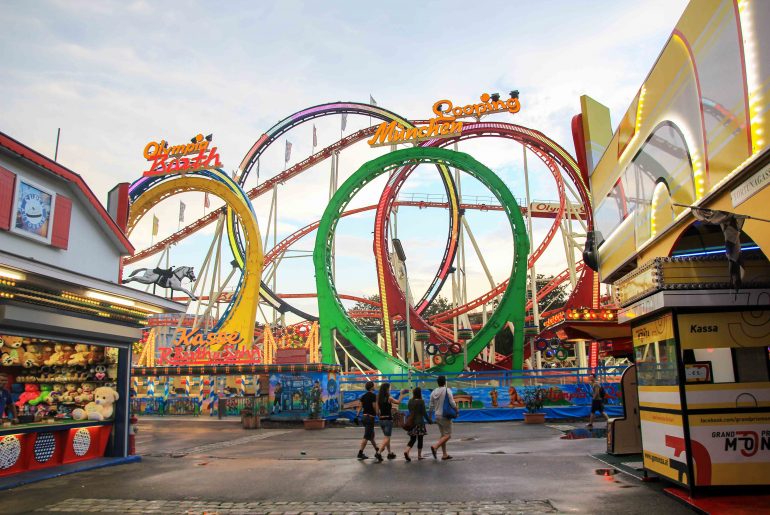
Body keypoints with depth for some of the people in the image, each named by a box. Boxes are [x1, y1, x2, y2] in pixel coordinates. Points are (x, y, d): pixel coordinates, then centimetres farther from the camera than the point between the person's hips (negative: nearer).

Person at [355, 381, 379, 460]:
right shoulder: (373, 396, -13)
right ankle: (360, 453, -9)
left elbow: (360, 406, 6)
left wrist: (357, 415, 6)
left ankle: (377, 450, 33)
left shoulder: (363, 396, 9)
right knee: (367, 436, -6)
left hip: (365, 417, 8)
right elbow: (375, 407, -15)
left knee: (371, 435, 19)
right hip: (370, 417, -8)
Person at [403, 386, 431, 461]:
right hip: (419, 422, -5)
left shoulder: (410, 401, 4)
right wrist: (429, 421, 0)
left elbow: (410, 411, 11)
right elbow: (424, 412, -9)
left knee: (412, 439, 9)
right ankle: (419, 455, 13)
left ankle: (406, 451, -12)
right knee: (420, 439, 8)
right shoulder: (421, 401, -11)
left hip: (411, 422, 5)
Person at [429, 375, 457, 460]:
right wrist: (456, 410, 3)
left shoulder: (433, 392, 5)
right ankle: (435, 446, -21)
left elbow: (431, 406, 8)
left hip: (437, 416, 6)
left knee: (443, 435, 15)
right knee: (448, 435, -2)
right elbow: (452, 403, -14)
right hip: (445, 416, -6)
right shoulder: (447, 390, -10)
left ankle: (444, 454, 15)